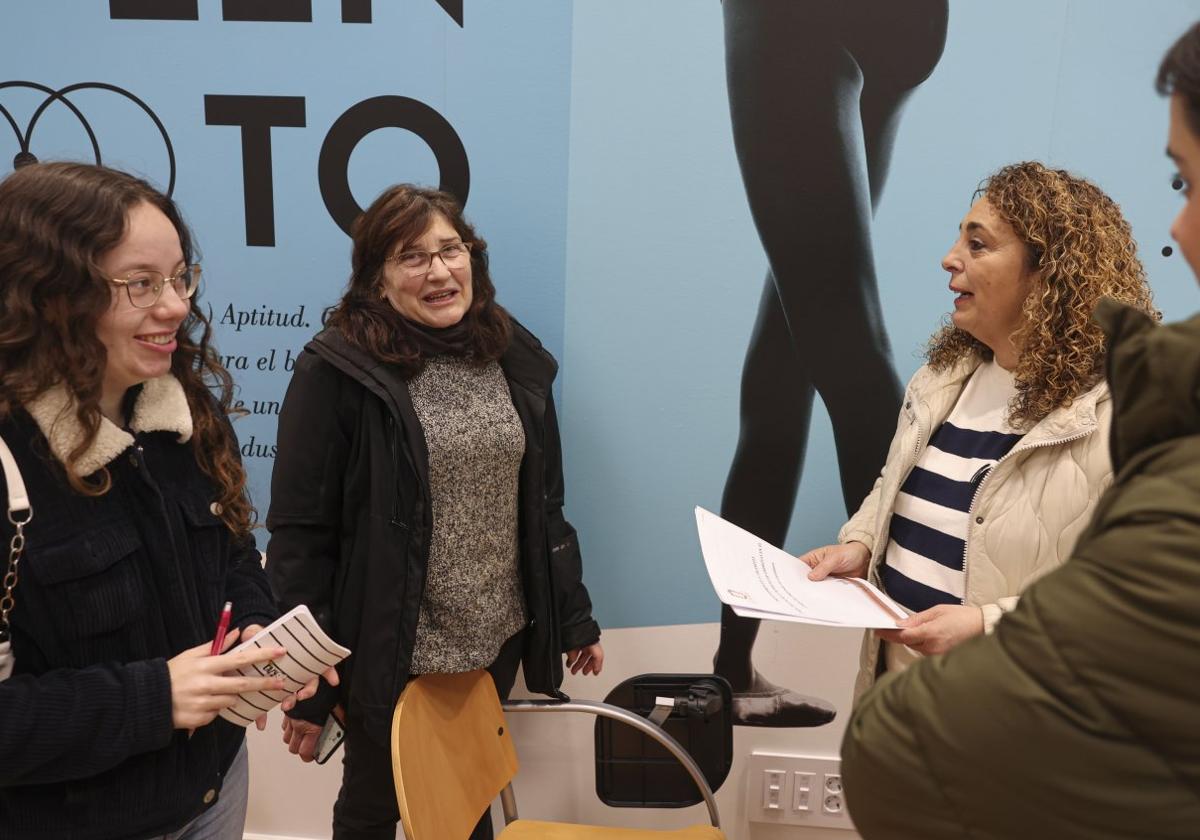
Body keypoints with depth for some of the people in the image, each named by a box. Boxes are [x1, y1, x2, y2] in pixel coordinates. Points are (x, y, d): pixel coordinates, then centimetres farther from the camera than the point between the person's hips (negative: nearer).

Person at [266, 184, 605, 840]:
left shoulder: (515, 359, 1)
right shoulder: (337, 371, -15)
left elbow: (544, 507, 8)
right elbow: (298, 533, -13)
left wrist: (574, 616, 11)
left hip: (496, 640, 4)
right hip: (388, 652, -4)